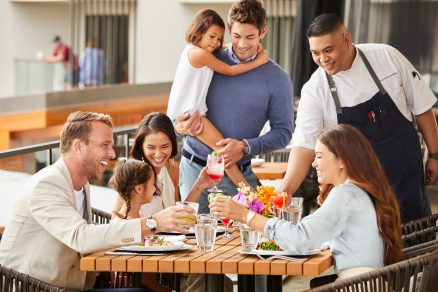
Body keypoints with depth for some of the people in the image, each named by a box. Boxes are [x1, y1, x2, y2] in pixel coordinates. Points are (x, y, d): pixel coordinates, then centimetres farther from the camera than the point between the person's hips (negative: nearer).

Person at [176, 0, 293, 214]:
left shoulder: (276, 78, -1)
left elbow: (283, 132, -2)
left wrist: (246, 147, -17)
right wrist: (180, 126, -12)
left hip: (237, 175, -1)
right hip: (194, 167, 1)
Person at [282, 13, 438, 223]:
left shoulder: (387, 57, -9)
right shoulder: (314, 90, -13)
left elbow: (421, 106, 1)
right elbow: (304, 146, -18)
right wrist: (286, 190, -32)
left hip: (407, 177, 1)